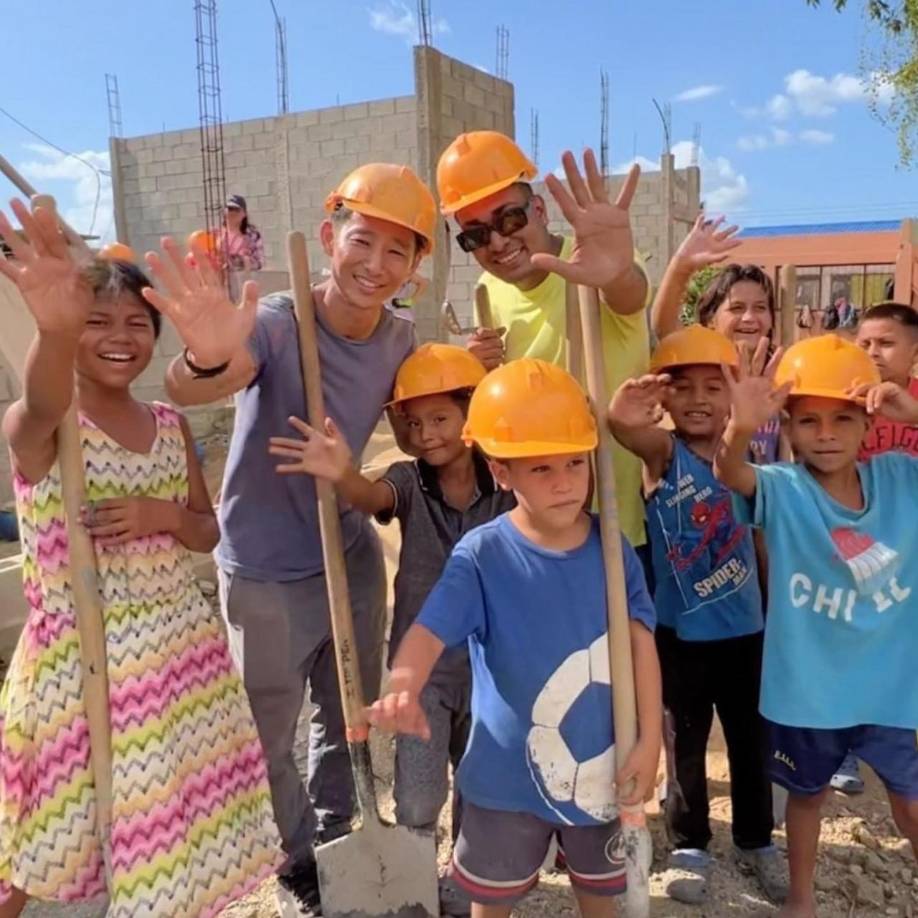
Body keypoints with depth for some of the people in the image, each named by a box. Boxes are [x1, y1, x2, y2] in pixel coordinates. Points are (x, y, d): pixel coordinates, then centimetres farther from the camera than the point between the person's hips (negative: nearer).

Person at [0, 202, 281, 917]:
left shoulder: (170, 425, 4)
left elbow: (209, 532, 7)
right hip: (81, 656, -4)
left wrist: (164, 515, -16)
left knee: (177, 832, 19)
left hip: (182, 648, 5)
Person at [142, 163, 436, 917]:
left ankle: (337, 841, 48)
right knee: (268, 737, 14)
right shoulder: (276, 323, -24)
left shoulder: (401, 340, -7)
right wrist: (207, 358, -66)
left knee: (351, 721, 22)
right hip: (265, 574, -4)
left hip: (353, 557, 5)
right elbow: (185, 392, -42)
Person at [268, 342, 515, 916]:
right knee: (418, 803, -2)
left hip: (488, 663, 2)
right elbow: (371, 497, -30)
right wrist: (343, 475, -55)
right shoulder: (409, 481, -11)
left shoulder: (505, 485, -7)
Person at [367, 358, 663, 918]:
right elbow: (430, 631, -29)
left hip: (601, 765, 2)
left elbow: (641, 643, -8)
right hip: (510, 772, -2)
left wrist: (649, 741, -11)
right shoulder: (482, 555, -19)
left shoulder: (613, 548, -10)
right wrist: (403, 689, -49)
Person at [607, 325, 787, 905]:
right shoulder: (664, 452, -13)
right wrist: (623, 414, -61)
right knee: (688, 745, 13)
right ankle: (690, 846, 33)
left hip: (746, 628, 3)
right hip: (682, 633, -3)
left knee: (753, 741, 18)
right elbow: (626, 429, -35)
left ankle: (757, 841, 39)